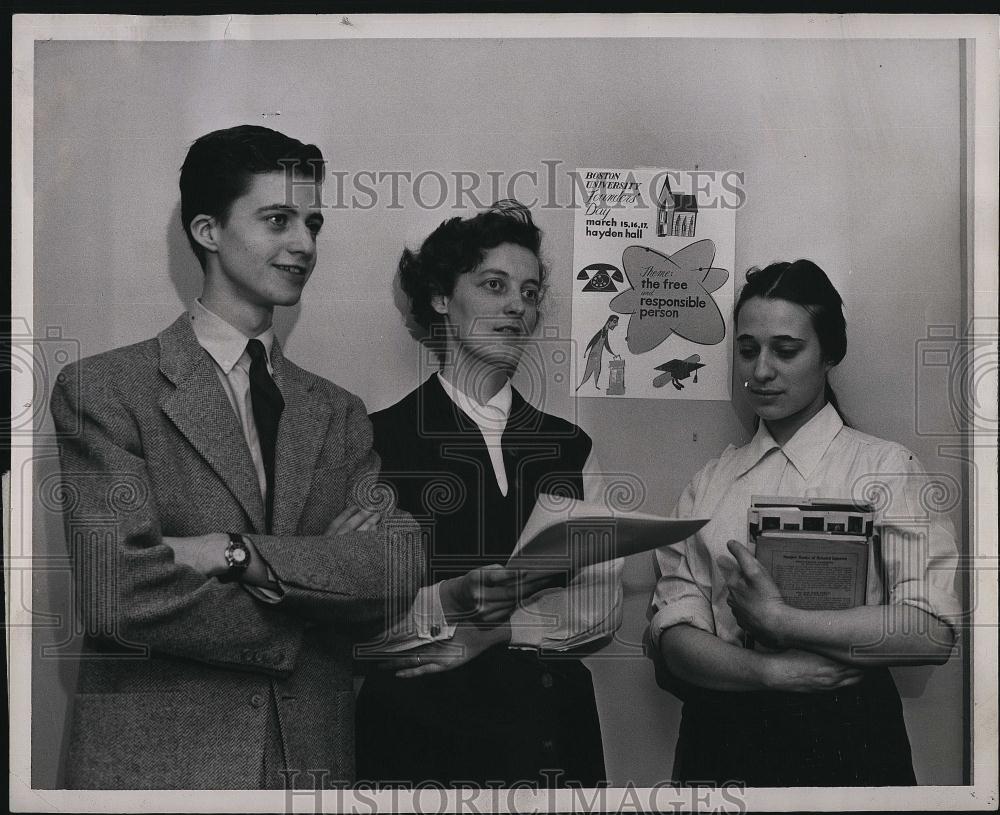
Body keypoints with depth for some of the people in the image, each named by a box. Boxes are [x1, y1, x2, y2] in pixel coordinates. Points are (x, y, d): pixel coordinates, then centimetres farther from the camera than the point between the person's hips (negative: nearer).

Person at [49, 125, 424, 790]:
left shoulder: (340, 415, 7)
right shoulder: (100, 390, -5)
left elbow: (403, 569, -7)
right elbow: (118, 595, -16)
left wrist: (237, 552, -18)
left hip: (316, 760, 4)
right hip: (153, 762, -4)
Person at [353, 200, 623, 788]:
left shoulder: (570, 446, 9)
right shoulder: (379, 441, -5)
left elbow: (603, 606, 1)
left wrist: (496, 629, -12)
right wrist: (445, 604, -25)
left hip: (554, 732, 4)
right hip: (421, 729, -3)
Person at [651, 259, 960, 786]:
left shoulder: (884, 466, -3)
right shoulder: (710, 481, 5)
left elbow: (931, 633, -14)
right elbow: (674, 637, -1)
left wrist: (777, 619, -17)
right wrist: (772, 671, -18)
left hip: (843, 738, -2)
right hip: (718, 733, 3)